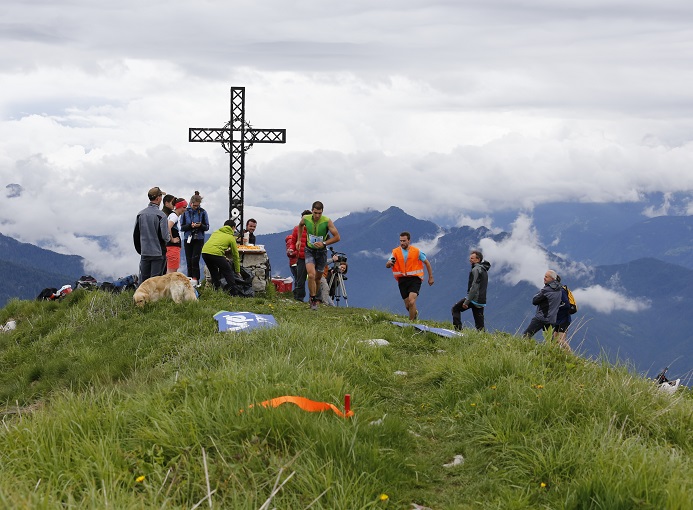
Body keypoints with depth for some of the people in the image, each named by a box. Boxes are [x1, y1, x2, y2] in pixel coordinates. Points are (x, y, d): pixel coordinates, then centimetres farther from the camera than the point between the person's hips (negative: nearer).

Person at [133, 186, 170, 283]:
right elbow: (164, 236, -15)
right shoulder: (160, 215, -13)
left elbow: (135, 235, 9)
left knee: (143, 280, 10)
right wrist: (168, 239, 8)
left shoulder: (140, 214, 4)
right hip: (158, 253, -5)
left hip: (144, 253, 5)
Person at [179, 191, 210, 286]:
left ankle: (195, 279, -7)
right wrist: (190, 225, -16)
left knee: (195, 259, -13)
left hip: (199, 239, -2)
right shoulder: (185, 212, 1)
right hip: (188, 239, 2)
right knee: (189, 260, 3)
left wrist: (200, 225, -18)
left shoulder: (202, 212, 0)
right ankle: (190, 278, 11)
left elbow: (207, 227, 3)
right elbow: (182, 227, 2)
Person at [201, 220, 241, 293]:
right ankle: (231, 289, 4)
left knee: (213, 272, 25)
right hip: (215, 253, -5)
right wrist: (237, 271, 31)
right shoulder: (231, 237, 17)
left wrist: (223, 258, 41)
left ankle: (216, 288, 20)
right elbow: (235, 255, 22)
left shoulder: (216, 232, 30)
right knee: (228, 272, 9)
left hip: (204, 252, 5)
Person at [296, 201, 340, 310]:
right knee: (311, 275, -21)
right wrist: (299, 240, 13)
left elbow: (337, 237, -14)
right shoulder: (306, 219, -12)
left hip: (321, 252, 0)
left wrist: (324, 243, -23)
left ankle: (314, 298, 33)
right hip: (309, 251, 0)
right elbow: (300, 225, 15)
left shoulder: (327, 221, -18)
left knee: (318, 278, 11)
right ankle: (313, 300, -10)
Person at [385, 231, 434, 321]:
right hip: (402, 280, 3)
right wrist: (389, 263, -30)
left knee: (411, 302, -22)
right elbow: (387, 265, -5)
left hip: (414, 279, -3)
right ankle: (415, 313, 42)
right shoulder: (395, 252, 1)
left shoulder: (416, 251, -4)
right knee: (407, 306, 10)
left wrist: (430, 277, 9)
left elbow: (427, 263, 8)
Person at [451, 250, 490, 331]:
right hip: (481, 300, 9)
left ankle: (458, 329, -5)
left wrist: (467, 301, -21)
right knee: (479, 323, 9)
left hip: (474, 299, -9)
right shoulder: (484, 270, 19)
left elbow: (474, 287, -19)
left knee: (455, 309, 5)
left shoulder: (476, 269, -11)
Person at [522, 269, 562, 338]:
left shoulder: (546, 290, -15)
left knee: (525, 336, -6)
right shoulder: (558, 290, 8)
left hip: (541, 318, -8)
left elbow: (534, 301, -8)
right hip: (551, 320, 8)